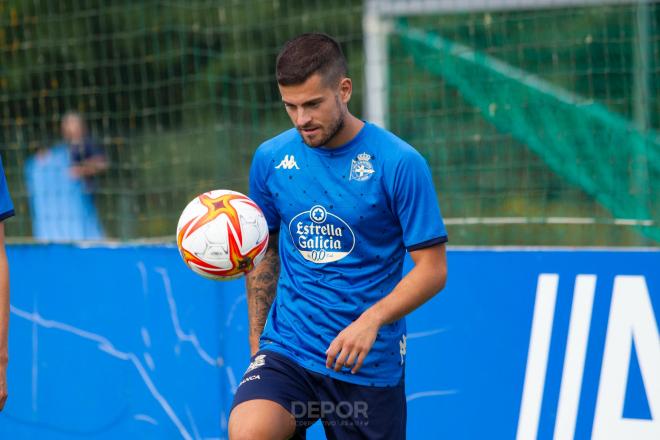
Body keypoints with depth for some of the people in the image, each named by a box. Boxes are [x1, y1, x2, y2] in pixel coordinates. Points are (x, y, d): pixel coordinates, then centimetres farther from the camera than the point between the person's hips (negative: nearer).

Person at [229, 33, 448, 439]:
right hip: (287, 348, 2)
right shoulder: (271, 159, 3)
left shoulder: (400, 163, -9)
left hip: (369, 362, -2)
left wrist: (371, 320, -24)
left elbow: (432, 269, -9)